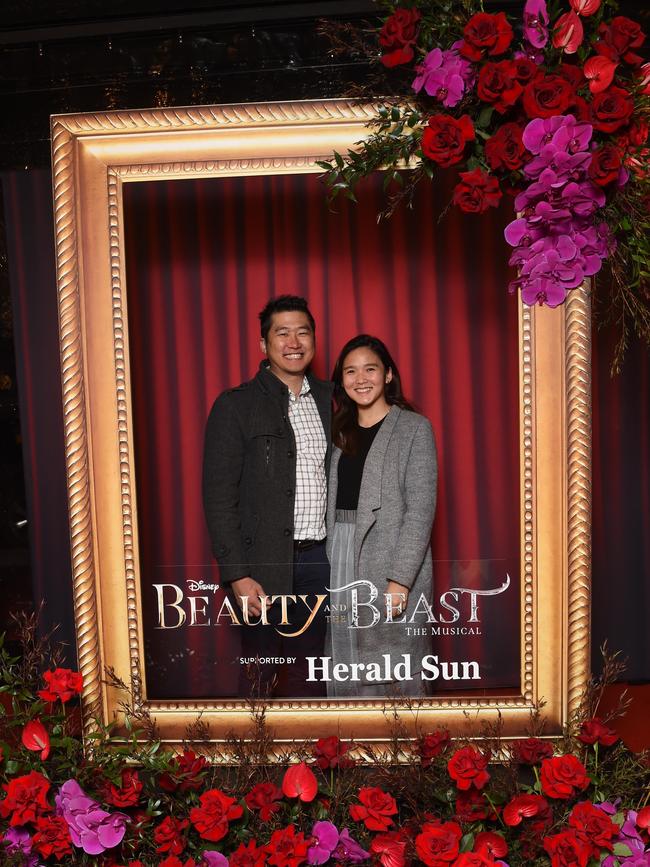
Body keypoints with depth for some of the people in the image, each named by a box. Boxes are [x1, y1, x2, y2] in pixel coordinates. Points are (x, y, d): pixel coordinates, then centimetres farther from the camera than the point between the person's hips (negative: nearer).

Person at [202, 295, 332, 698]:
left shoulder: (327, 399, 9)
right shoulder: (236, 406, -6)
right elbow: (219, 496, -9)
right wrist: (238, 575, -14)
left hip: (319, 560, 4)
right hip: (264, 565, -4)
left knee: (311, 677, 15)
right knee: (261, 677, 7)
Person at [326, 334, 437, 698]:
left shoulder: (415, 428, -3)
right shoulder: (341, 432, 13)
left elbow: (421, 508, -10)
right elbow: (331, 504, 12)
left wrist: (400, 579, -17)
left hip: (392, 563, -5)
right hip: (341, 561, 5)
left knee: (397, 671, 3)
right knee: (350, 667, 11)